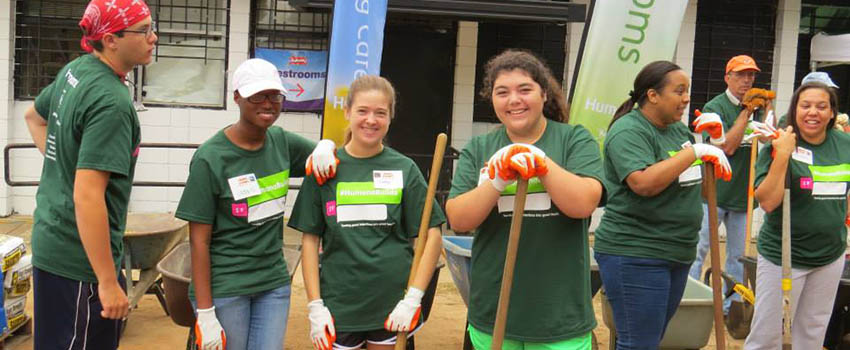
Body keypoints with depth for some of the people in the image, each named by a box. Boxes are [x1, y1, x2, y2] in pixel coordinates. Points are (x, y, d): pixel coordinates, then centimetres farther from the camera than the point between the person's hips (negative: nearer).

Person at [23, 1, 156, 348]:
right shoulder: (112, 102, -24)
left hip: (51, 236, 9)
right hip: (80, 256, -9)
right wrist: (108, 283, -24)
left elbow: (34, 116, 23)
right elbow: (87, 197, -28)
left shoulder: (74, 69, 4)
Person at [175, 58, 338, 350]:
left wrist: (326, 147, -5)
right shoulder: (210, 158, -12)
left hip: (274, 282, 5)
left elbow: (322, 151, 20)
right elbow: (200, 240, -11)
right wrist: (205, 313, -13)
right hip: (224, 289, -4)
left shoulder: (282, 142, 2)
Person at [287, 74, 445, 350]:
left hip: (392, 306, 0)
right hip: (339, 305, 0)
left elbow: (432, 236, 0)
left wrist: (413, 299, -7)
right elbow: (310, 239, 3)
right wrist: (315, 306, -3)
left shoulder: (405, 169, 1)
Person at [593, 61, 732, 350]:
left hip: (677, 254, 9)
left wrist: (713, 143, 6)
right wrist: (694, 152, -23)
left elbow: (693, 179, 22)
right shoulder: (629, 131, -14)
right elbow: (644, 183, -29)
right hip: (634, 257, -9)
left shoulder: (678, 128, 12)